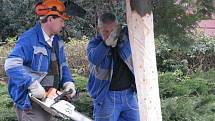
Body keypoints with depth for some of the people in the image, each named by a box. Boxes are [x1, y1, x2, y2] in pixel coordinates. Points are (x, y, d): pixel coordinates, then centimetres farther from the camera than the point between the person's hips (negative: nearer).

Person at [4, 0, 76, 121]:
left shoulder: (57, 40, 8)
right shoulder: (29, 39, -20)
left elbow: (62, 65, 19)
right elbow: (11, 65, -30)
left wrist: (68, 82, 1)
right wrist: (33, 85, -36)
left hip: (48, 101, 9)